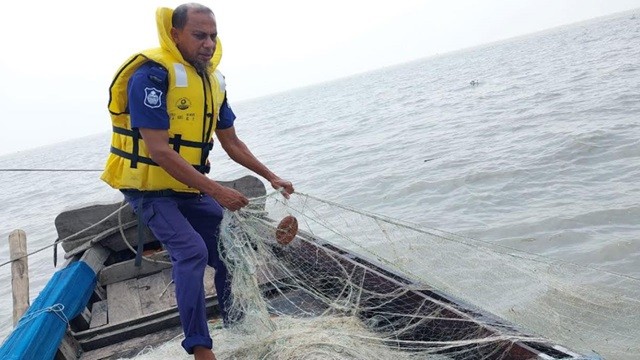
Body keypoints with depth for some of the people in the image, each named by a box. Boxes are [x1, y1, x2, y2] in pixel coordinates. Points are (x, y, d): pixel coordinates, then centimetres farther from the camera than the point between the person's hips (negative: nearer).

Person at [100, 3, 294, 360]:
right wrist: (216, 191, -29)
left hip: (191, 187, 7)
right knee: (193, 251, -22)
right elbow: (159, 150, -27)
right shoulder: (152, 75, -22)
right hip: (151, 187, -7)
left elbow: (232, 143, 9)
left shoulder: (212, 80, 2)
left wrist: (271, 177, 1)